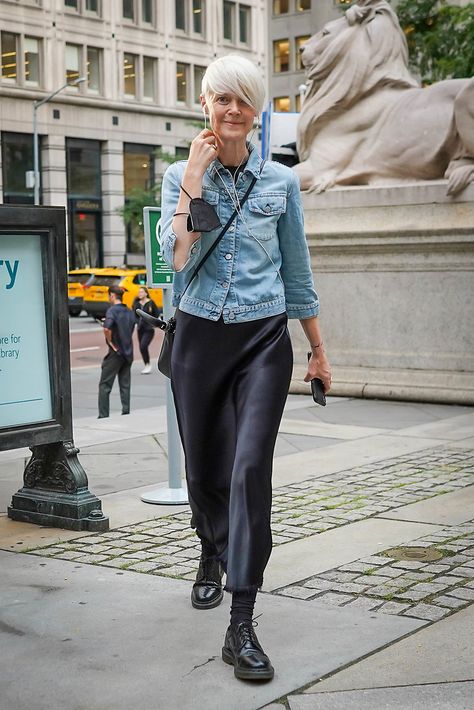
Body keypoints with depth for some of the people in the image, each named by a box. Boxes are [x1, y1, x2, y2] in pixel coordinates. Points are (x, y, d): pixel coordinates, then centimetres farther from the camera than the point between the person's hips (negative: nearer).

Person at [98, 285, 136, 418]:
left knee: (105, 385, 0)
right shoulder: (129, 312, 11)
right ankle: (126, 413, 9)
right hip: (128, 352, 7)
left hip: (115, 352, -7)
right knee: (125, 385, 11)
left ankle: (103, 416, -2)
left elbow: (107, 328, -29)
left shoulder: (112, 310, -13)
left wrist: (110, 342, -15)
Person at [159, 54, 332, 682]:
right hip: (199, 338, 1)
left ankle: (241, 626, -14)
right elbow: (177, 258, -13)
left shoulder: (280, 181, 4)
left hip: (263, 340, -1)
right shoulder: (181, 176, 3)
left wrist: (318, 350, 13)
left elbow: (297, 273, 10)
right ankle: (213, 557, 46)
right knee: (204, 465, 13)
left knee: (251, 466, -15)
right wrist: (193, 182, -15)